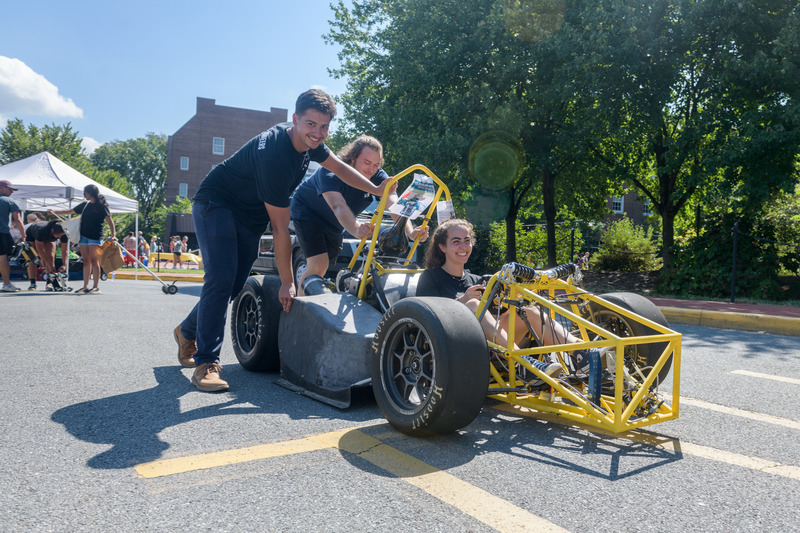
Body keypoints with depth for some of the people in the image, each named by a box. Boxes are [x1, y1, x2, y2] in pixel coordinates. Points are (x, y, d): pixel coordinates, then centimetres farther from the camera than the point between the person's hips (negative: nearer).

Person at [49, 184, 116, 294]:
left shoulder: (101, 205, -1)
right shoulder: (85, 205, 18)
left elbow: (109, 220, -10)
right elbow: (71, 211, 31)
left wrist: (113, 234, -22)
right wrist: (55, 212, 30)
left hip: (95, 236, -6)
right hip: (83, 235, 6)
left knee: (94, 260, -10)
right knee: (86, 261, 5)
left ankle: (96, 286, -8)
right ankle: (85, 286, 6)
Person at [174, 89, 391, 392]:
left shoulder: (309, 142, -7)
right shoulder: (274, 155, -33)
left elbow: (337, 166, 15)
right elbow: (280, 227, -29)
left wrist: (376, 190, 6)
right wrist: (287, 282, -23)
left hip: (250, 216, 8)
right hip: (216, 205, -8)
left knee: (234, 285, 7)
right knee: (221, 279, -22)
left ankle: (187, 332, 32)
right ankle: (206, 364, -14)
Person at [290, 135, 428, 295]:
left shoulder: (378, 177, -21)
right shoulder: (331, 171, -34)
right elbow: (338, 206, -51)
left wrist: (410, 232, -55)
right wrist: (356, 229, -71)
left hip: (334, 225, 6)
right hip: (307, 213, -6)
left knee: (323, 268, 13)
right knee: (318, 265, -20)